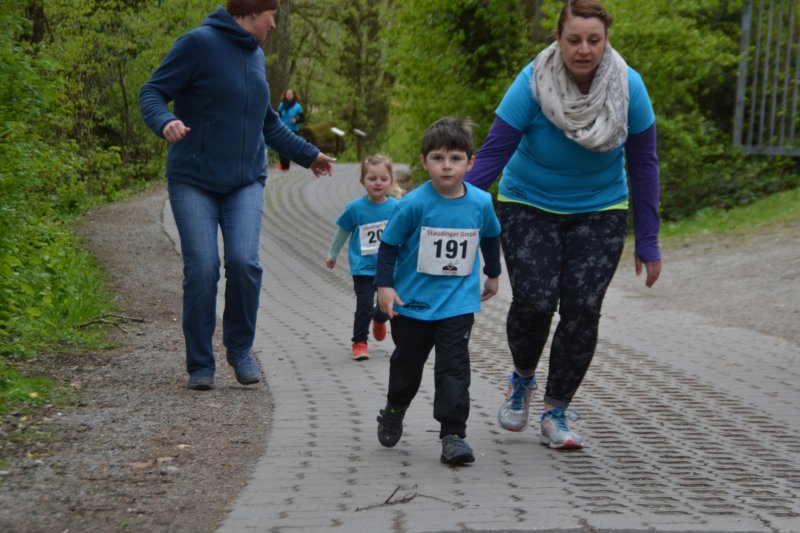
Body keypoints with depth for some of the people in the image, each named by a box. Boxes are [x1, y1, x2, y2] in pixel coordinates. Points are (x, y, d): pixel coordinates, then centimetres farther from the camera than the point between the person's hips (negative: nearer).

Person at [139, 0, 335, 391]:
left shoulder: (255, 55, 14)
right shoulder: (199, 43, -8)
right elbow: (151, 93, -9)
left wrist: (308, 155, 32)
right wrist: (165, 122, -31)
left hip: (246, 182, 5)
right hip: (194, 181, -4)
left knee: (244, 262, -14)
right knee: (202, 270, -9)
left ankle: (240, 350, 7)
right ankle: (200, 365, 8)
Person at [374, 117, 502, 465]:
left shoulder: (481, 202, -5)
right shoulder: (414, 204, -15)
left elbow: (491, 237, 15)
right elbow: (389, 244, -6)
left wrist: (492, 275, 25)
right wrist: (385, 285, -11)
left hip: (458, 304, 1)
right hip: (413, 302, 0)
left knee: (454, 368, -9)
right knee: (407, 364, 17)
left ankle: (453, 434, -5)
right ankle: (394, 412, 43)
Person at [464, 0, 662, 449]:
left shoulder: (629, 87, -15)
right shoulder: (532, 84, -21)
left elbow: (643, 165, -6)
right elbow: (493, 154, -20)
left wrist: (648, 242, -4)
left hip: (599, 213, 2)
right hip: (529, 207, -2)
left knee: (583, 309, -9)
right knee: (534, 301, -18)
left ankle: (557, 414, 9)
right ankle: (523, 379, 15)